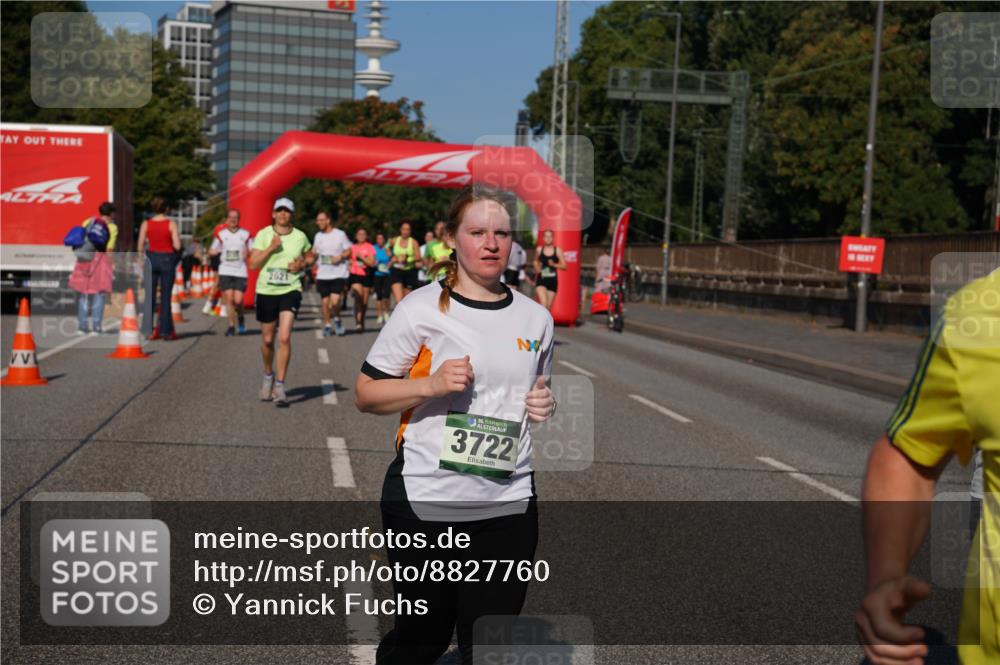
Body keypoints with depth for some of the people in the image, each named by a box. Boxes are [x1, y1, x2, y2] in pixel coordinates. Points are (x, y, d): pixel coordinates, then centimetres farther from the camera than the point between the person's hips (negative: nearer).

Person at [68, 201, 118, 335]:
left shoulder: (87, 222, 12)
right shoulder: (112, 227, -1)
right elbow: (109, 248, -8)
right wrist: (111, 264, 0)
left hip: (84, 259, 4)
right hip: (100, 259, -4)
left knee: (83, 293, 10)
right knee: (99, 294, 2)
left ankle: (81, 326, 11)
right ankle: (96, 327, -1)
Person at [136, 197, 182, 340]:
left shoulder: (146, 224, 0)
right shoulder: (171, 224, -6)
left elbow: (140, 246, 0)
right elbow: (177, 246, -11)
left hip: (151, 258, 2)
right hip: (167, 259, -2)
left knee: (150, 296, 7)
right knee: (165, 297, 4)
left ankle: (148, 330, 5)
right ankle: (166, 331, 6)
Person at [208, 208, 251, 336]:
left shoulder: (245, 234, 6)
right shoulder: (221, 234, 8)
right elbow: (212, 250, 15)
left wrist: (247, 253, -11)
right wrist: (213, 251, -10)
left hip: (240, 272, -1)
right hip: (225, 271, 1)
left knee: (238, 300, -8)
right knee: (228, 298, -7)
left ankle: (241, 318, 24)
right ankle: (232, 326, 6)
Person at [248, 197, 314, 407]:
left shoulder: (300, 237, 2)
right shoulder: (263, 234, -1)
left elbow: (311, 256, 20)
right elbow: (253, 264, -5)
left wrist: (302, 265, -1)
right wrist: (270, 248, -17)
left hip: (290, 291, -1)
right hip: (266, 292, 1)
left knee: (284, 338, -15)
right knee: (267, 340, 11)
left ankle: (280, 386, -9)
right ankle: (268, 374, 39)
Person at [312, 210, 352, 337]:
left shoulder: (340, 234, -2)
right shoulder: (318, 236, 11)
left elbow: (349, 251, 0)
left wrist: (340, 257, -15)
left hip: (338, 273, -4)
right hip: (322, 274, 4)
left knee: (335, 301, -15)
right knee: (325, 301, 5)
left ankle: (337, 319, 13)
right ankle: (327, 325, 20)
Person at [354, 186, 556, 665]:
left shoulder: (536, 317, 7)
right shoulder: (422, 308, -6)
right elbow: (365, 394, -3)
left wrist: (543, 405, 0)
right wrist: (431, 383, -19)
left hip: (509, 504, 4)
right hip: (426, 502, -3)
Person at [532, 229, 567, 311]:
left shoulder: (558, 250, 1)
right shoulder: (539, 250, 4)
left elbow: (564, 266, 1)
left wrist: (554, 265, -15)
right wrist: (536, 268, 2)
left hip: (552, 280, 1)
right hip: (541, 280, -1)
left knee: (548, 307, 6)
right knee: (543, 304, -20)